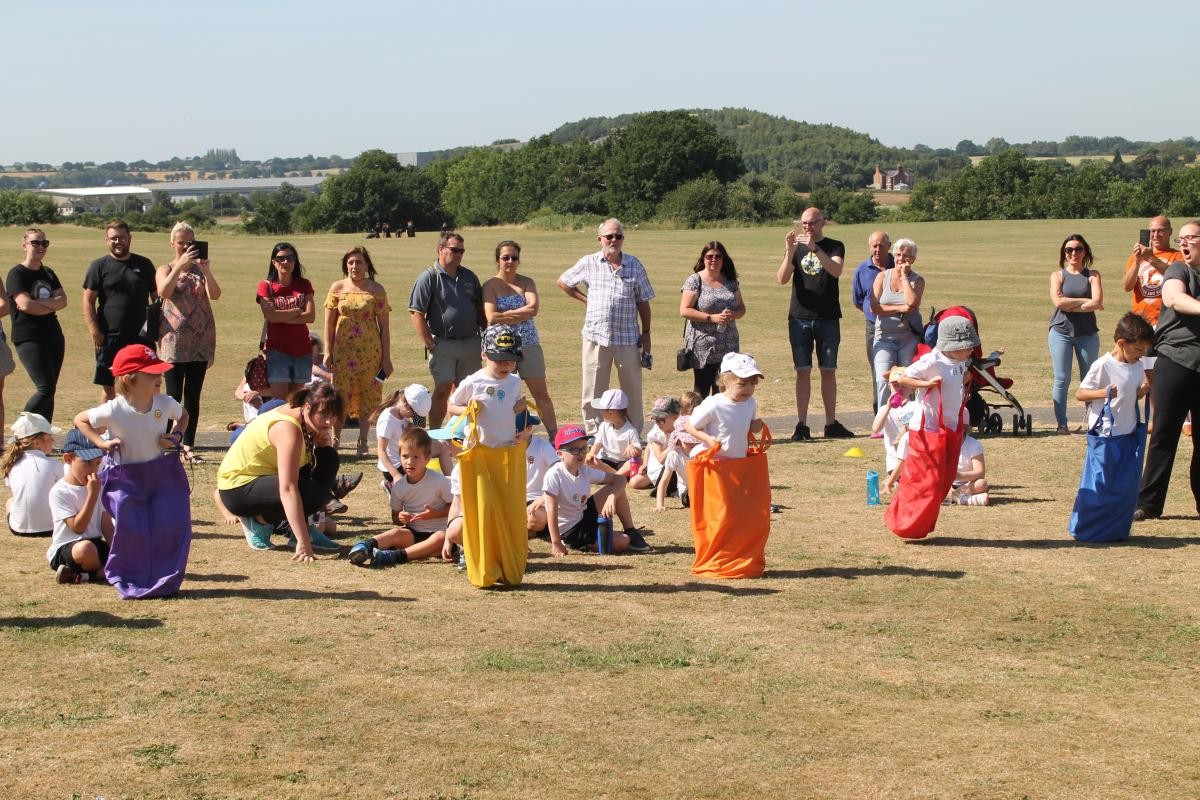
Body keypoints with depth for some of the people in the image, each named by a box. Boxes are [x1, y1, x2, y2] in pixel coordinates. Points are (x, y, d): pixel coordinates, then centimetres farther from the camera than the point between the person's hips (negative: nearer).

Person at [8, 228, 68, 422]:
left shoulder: (48, 273, 15)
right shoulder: (17, 274, -5)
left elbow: (63, 300, 1)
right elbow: (26, 305, -18)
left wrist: (38, 303, -14)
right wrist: (51, 306, -4)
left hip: (53, 337, 7)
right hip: (28, 339, -7)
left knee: (49, 390, 5)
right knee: (46, 388, -15)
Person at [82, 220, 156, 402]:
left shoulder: (144, 265, 9)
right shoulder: (99, 266, 2)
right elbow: (88, 301, -1)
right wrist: (94, 331, -11)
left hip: (141, 337, 2)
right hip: (110, 337, -2)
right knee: (108, 387, 5)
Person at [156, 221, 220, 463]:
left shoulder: (200, 269, 10)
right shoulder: (165, 270, 4)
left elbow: (215, 294, -8)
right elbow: (164, 291, -18)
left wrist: (206, 269, -23)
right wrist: (180, 266, -27)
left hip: (200, 341, 2)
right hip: (174, 341, -2)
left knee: (193, 396, 4)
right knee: (174, 395, -5)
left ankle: (188, 446, 9)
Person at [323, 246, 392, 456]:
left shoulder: (376, 290, 1)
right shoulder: (337, 288, 4)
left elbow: (384, 326, 2)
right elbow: (329, 322, 5)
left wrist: (386, 357, -1)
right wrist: (327, 352, -2)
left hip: (370, 351, 0)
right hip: (343, 350, 0)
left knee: (367, 396, 3)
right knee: (340, 395, -1)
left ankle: (363, 442, 11)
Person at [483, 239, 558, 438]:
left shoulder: (527, 283, 7)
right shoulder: (491, 285, -1)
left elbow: (533, 309, -11)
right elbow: (491, 318, -15)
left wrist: (506, 314, -12)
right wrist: (521, 315, -10)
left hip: (529, 344, 2)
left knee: (541, 393, 3)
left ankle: (555, 436, 6)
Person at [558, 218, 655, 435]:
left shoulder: (634, 265, 5)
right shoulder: (588, 263, 4)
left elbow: (643, 302, 8)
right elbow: (563, 282, 17)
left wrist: (646, 334, 4)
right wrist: (586, 299, 7)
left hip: (628, 338, 0)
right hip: (596, 336, 0)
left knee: (632, 389, 5)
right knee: (594, 391, 4)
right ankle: (594, 434, 13)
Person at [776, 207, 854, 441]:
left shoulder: (834, 246, 4)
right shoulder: (796, 248, 9)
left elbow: (836, 270, -17)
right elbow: (782, 279, -5)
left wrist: (815, 248, -27)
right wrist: (790, 252, -19)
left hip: (828, 318, -1)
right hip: (800, 318, 1)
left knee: (829, 371, 4)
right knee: (803, 371, -1)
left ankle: (831, 424, 10)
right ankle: (801, 425, 0)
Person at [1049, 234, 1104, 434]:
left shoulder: (1092, 275, 7)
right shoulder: (1058, 275, 7)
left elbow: (1098, 303, -8)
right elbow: (1058, 301, -10)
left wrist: (1071, 306, -11)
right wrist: (1086, 301, -8)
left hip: (1087, 333, 1)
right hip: (1061, 332, -1)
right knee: (1062, 379, -3)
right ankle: (1061, 423, 0)